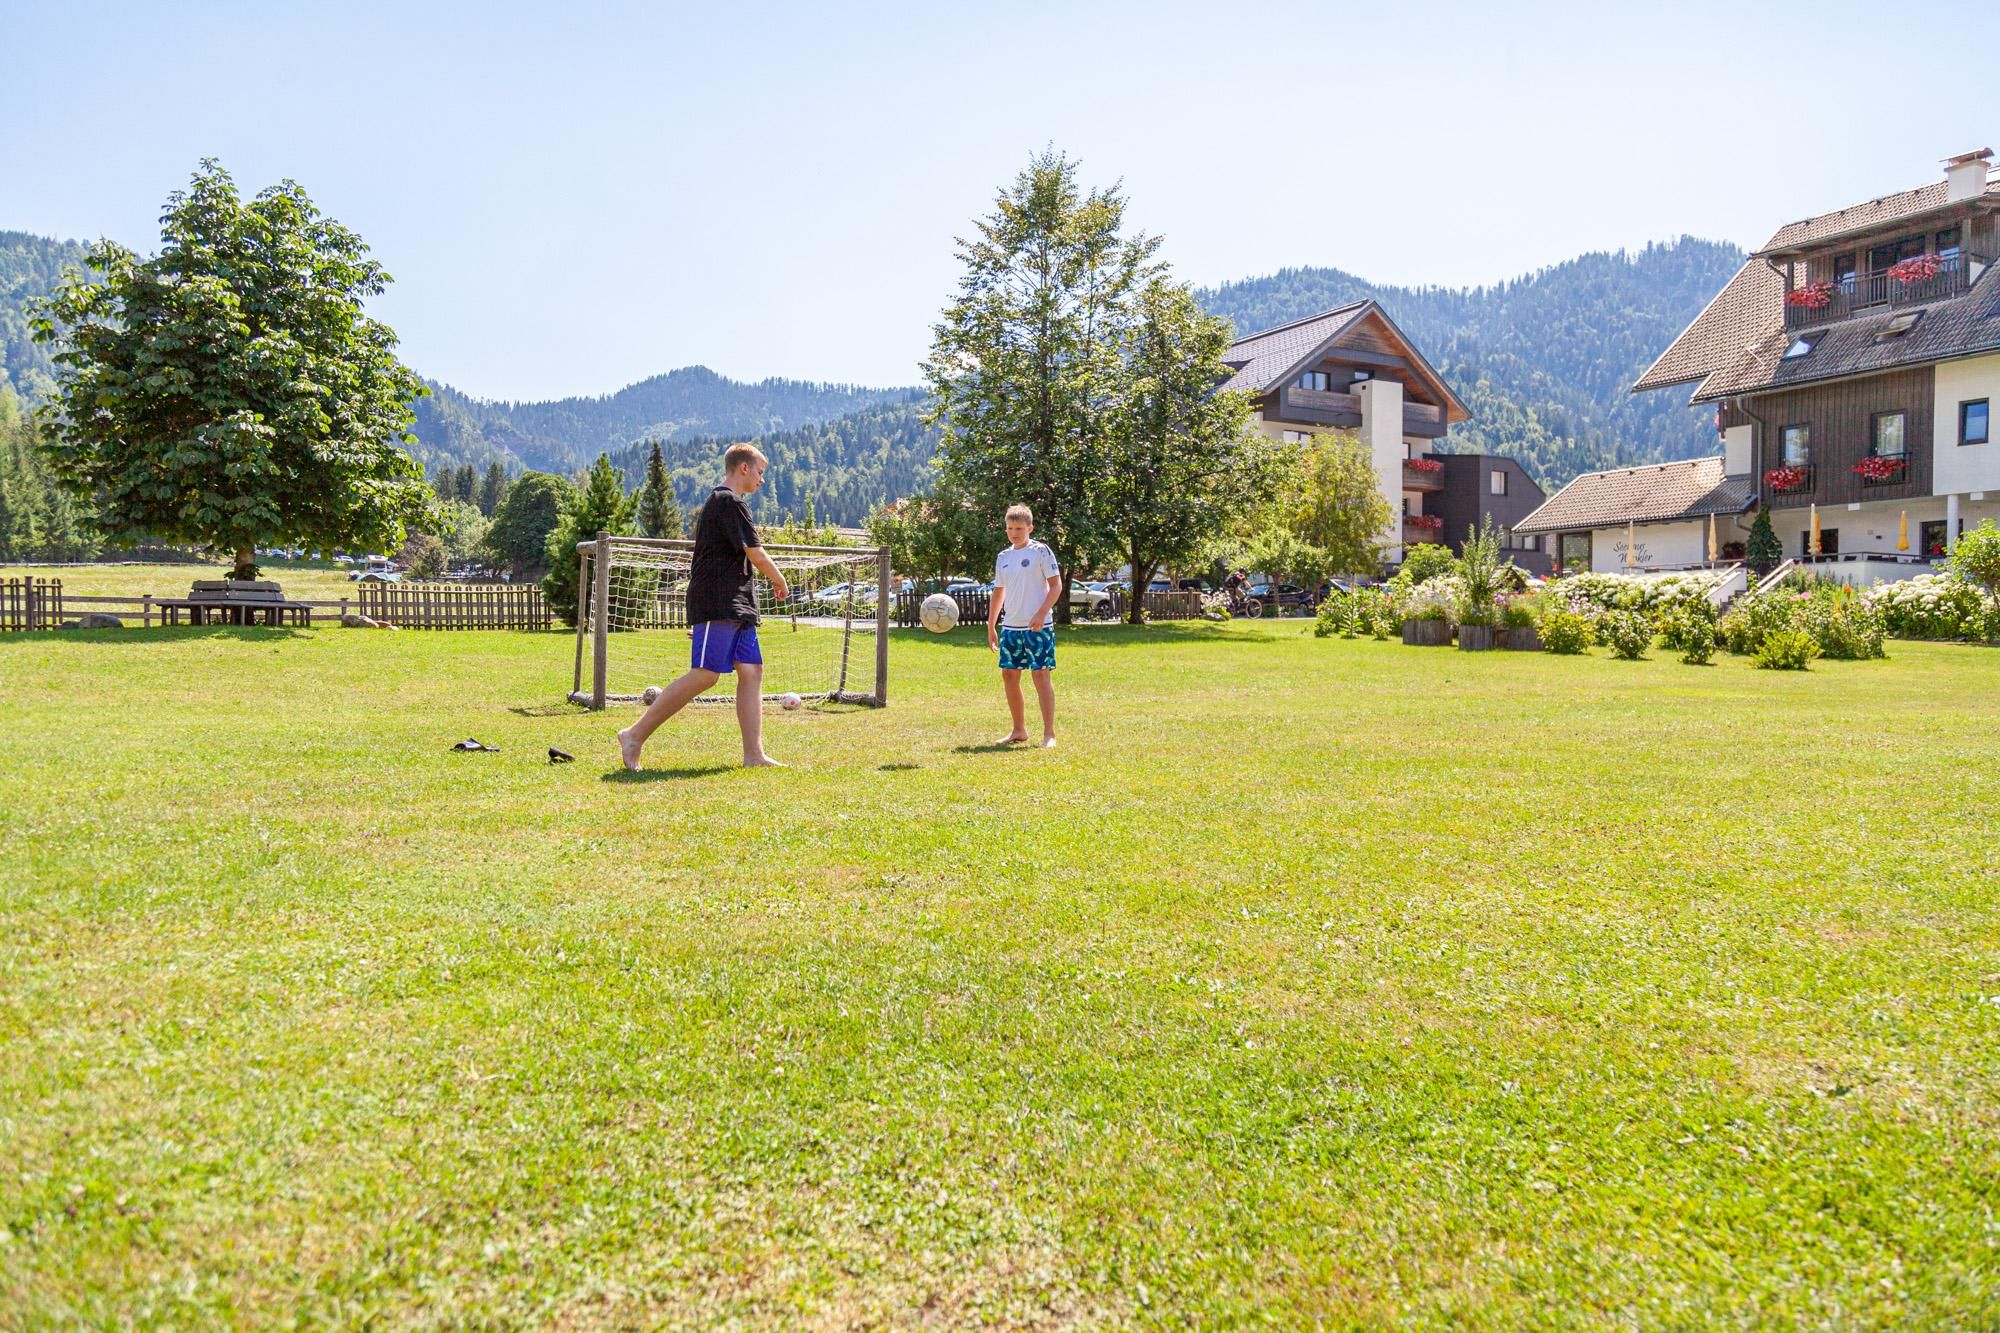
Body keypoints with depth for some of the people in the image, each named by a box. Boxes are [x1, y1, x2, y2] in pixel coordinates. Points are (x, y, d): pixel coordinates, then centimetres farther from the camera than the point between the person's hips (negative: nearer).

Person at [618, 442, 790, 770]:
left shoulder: (719, 501, 24)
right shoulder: (730, 501, -9)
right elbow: (756, 555, -13)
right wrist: (780, 583, 5)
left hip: (737, 607, 10)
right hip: (718, 605, -10)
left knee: (751, 671, 2)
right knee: (704, 675, -12)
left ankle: (754, 754, -2)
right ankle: (635, 735, -7)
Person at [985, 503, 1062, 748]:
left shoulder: (1041, 551, -4)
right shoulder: (1003, 557, 13)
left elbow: (1056, 585, -7)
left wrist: (1041, 614, -17)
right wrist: (990, 626, 18)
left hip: (1037, 627, -6)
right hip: (1010, 627, 6)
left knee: (1041, 674, -8)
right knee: (1009, 674, 6)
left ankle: (1049, 733, -4)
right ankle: (1019, 730, 19)